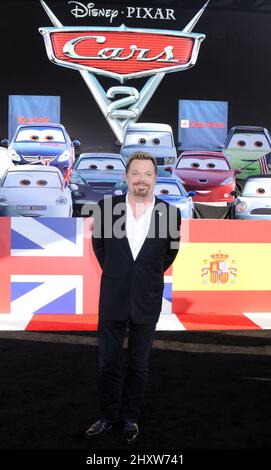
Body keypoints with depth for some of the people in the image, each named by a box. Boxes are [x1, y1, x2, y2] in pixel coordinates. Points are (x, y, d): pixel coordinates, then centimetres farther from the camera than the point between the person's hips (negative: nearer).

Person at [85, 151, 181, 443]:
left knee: (139, 365, 13)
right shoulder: (106, 207, -6)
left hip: (147, 302, 0)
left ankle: (130, 417, 30)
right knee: (107, 363, 10)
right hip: (113, 299, 1)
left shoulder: (169, 213, -8)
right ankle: (109, 415, 28)